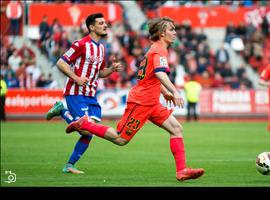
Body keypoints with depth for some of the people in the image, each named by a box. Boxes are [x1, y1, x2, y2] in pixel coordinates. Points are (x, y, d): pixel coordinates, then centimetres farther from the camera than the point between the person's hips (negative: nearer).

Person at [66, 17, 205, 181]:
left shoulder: (155, 49, 17)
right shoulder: (159, 50, -14)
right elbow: (159, 73, -33)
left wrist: (164, 92, 31)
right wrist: (174, 92, -43)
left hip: (151, 103, 10)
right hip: (141, 102, -10)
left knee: (177, 129, -1)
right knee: (121, 139, -5)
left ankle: (182, 170, -6)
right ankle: (84, 125, 10)